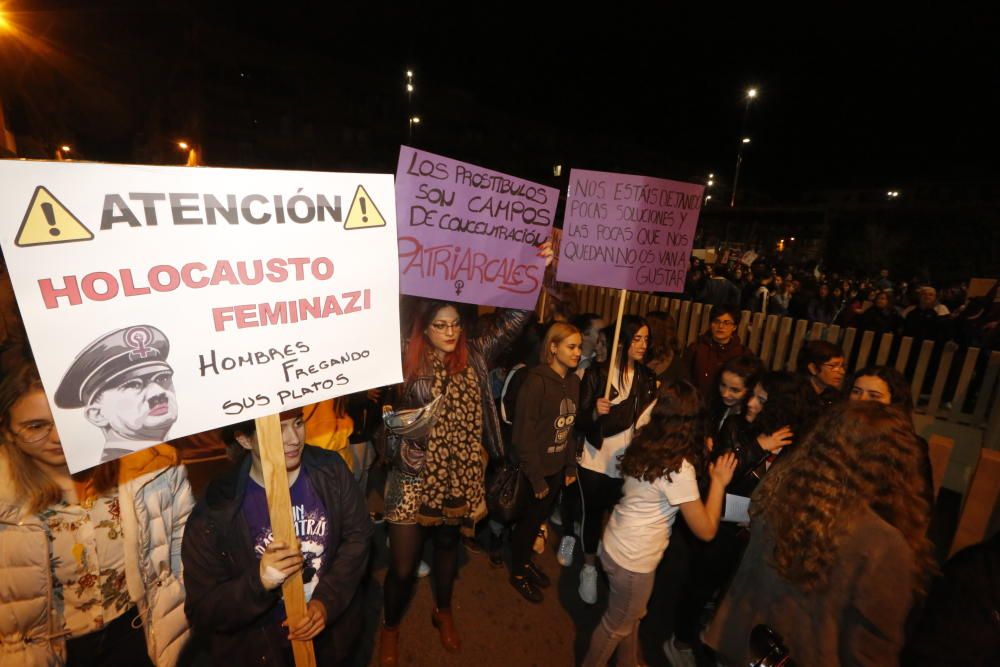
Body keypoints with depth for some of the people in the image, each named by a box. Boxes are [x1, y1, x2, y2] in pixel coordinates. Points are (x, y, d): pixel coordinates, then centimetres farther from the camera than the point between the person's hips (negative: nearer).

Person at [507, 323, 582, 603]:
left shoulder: (573, 381, -1)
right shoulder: (536, 381, -23)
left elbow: (571, 427, 6)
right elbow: (523, 434, -20)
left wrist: (571, 466, 6)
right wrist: (536, 478, -15)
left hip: (557, 467, 6)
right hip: (534, 469, -6)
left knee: (539, 518, 22)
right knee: (528, 519, 14)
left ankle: (525, 561, 46)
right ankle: (517, 573, 39)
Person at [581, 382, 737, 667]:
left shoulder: (644, 444, -6)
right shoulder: (679, 468, -27)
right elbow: (706, 530, -19)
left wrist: (700, 461, 8)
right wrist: (719, 482, -12)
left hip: (617, 543, 7)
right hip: (633, 559, -7)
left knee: (632, 615, 31)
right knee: (618, 626, 20)